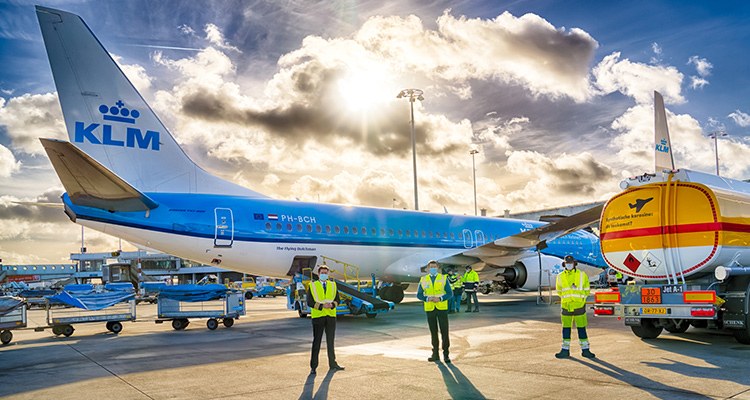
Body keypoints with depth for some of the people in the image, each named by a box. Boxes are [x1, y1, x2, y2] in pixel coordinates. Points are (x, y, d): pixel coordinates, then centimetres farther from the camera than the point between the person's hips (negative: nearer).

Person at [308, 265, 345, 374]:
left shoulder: (333, 285, 10)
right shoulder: (313, 286, 0)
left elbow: (337, 300, 7)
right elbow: (309, 302, -7)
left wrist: (332, 305, -14)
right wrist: (322, 306, -18)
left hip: (331, 316, 3)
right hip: (318, 316, -3)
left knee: (330, 341, 11)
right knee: (316, 342, 1)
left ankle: (332, 364, 20)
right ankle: (313, 367, 7)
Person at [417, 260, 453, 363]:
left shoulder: (443, 278, 0)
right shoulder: (423, 280, 4)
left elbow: (450, 294, -2)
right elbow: (419, 295, 6)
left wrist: (440, 298, -18)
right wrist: (427, 298, -14)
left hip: (442, 308, -1)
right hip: (429, 309, 1)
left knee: (444, 331, -3)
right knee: (433, 332, 8)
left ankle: (446, 354, 7)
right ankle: (435, 354, 18)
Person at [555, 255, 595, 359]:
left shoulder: (582, 275, -1)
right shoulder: (560, 277, 3)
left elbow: (587, 290, 10)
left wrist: (580, 298, 5)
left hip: (579, 306, -2)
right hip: (566, 306, 2)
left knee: (581, 328, 3)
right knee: (566, 328, 6)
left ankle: (585, 350, 13)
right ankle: (565, 350, 13)